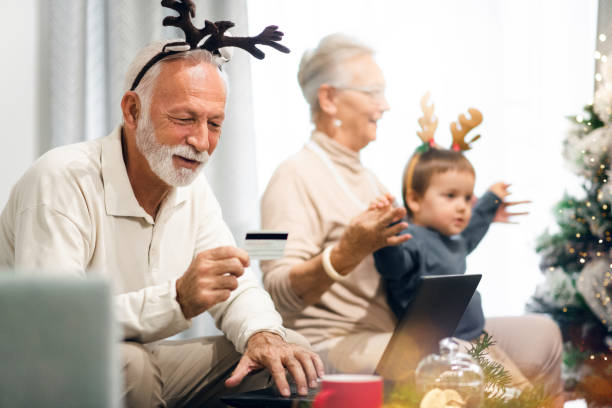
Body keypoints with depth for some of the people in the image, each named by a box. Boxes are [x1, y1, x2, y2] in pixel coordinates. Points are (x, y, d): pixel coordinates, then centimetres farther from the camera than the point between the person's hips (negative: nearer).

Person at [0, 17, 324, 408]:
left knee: (289, 349, -7)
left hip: (138, 364, 6)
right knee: (128, 366, -37)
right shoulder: (62, 181, -22)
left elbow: (237, 289, 8)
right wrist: (177, 299, -40)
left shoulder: (192, 188, 4)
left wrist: (262, 333, -17)